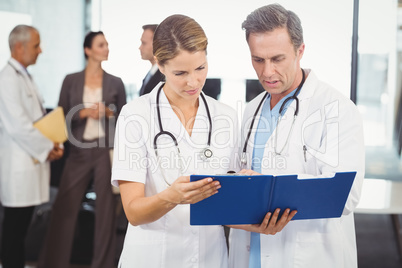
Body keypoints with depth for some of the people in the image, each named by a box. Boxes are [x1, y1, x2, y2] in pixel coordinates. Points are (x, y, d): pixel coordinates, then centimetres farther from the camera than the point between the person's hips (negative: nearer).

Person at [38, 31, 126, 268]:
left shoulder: (116, 82, 6)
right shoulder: (71, 80, 5)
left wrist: (109, 112, -10)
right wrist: (85, 112, -11)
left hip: (107, 150, 0)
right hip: (79, 151, 0)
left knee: (106, 207, 3)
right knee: (65, 207, 1)